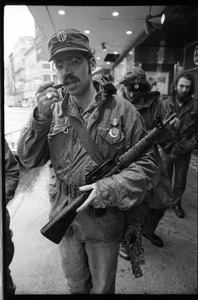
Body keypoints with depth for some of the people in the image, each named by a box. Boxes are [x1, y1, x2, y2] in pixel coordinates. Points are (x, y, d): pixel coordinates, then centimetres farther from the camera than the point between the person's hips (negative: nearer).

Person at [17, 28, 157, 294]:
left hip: (105, 221, -2)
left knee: (102, 287, 25)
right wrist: (41, 117, -22)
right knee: (75, 285, 30)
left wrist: (108, 188, -25)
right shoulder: (53, 110, -6)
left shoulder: (121, 110, -14)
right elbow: (28, 160, -7)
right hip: (64, 219, 3)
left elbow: (146, 162, -11)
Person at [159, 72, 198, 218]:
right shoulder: (166, 104, -4)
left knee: (180, 181, 13)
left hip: (184, 151, 1)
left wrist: (186, 146, -10)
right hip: (167, 149, 0)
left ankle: (177, 203, 34)